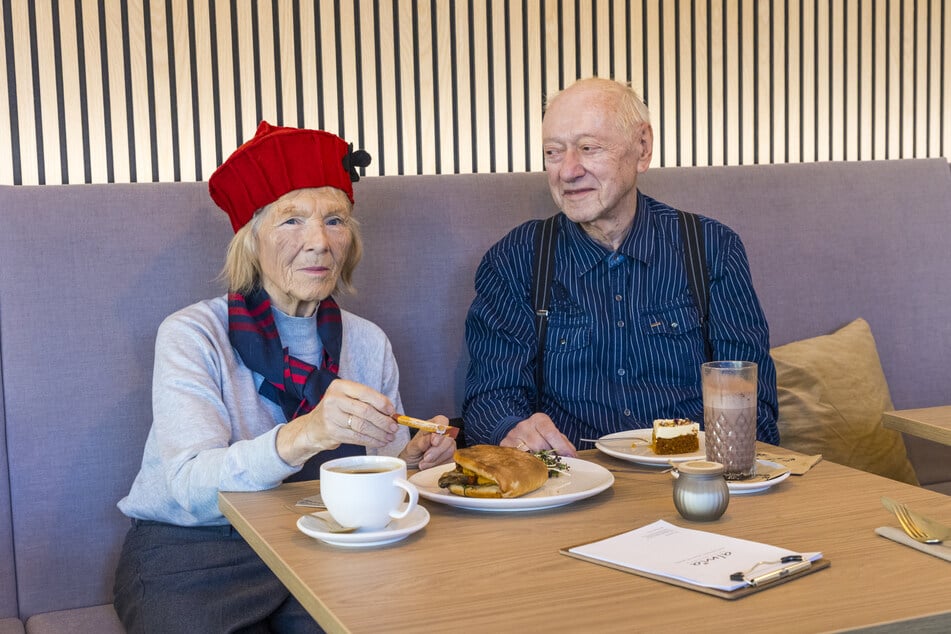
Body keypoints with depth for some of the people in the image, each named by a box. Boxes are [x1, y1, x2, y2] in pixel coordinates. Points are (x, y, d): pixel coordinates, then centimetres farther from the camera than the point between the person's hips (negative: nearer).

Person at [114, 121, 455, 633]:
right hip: (193, 552, -3)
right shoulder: (192, 336, -7)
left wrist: (411, 459, -12)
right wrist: (302, 436, -38)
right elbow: (192, 487, -22)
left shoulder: (368, 343, 7)